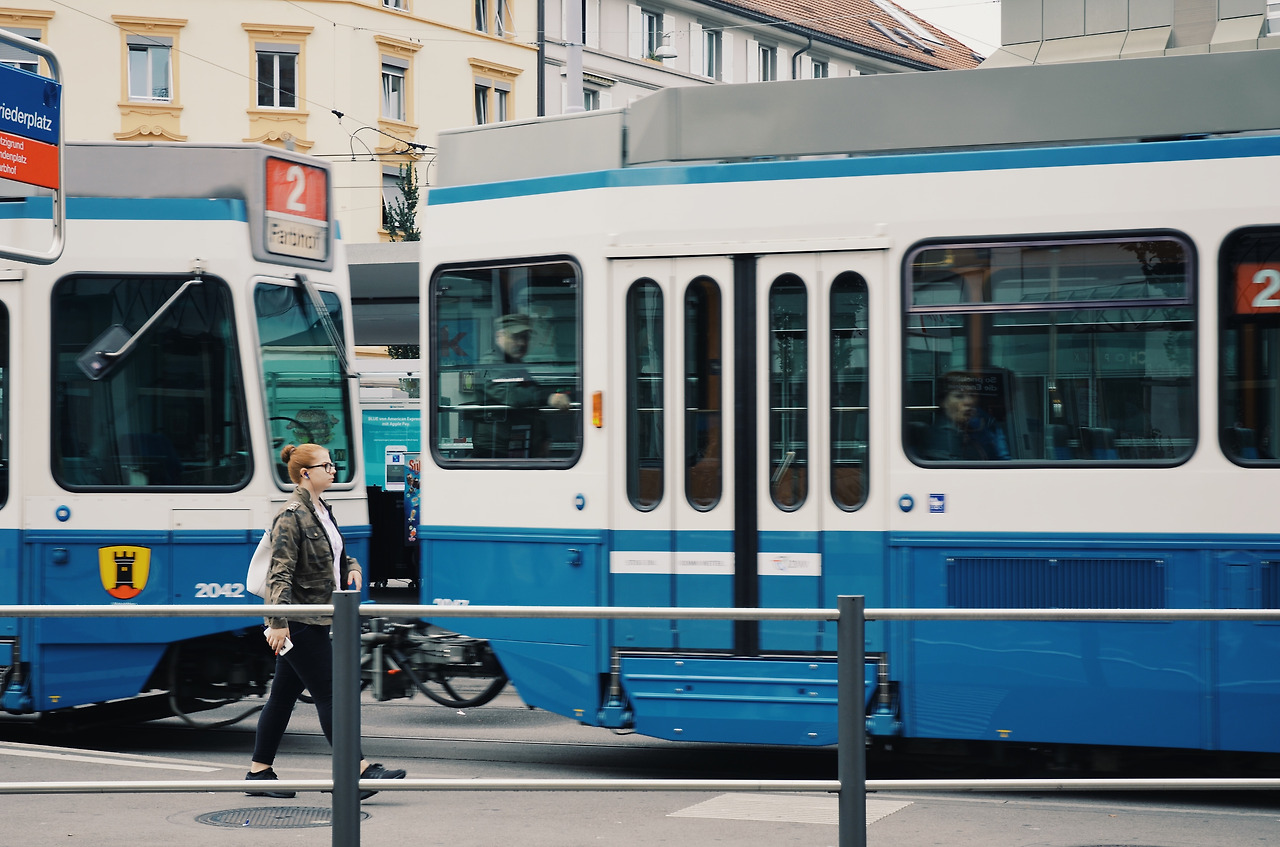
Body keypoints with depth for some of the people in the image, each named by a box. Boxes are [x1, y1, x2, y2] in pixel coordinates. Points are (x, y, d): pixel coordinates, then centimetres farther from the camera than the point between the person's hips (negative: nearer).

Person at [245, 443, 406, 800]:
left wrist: (352, 567, 7)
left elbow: (337, 555, 29)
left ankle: (259, 773, 17)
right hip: (298, 621, -9)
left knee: (283, 696, 11)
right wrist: (279, 622, -26)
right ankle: (360, 771, -6)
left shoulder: (321, 510, 15)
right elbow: (280, 572, -20)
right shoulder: (292, 514, -14)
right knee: (329, 694, -7)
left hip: (312, 620, 9)